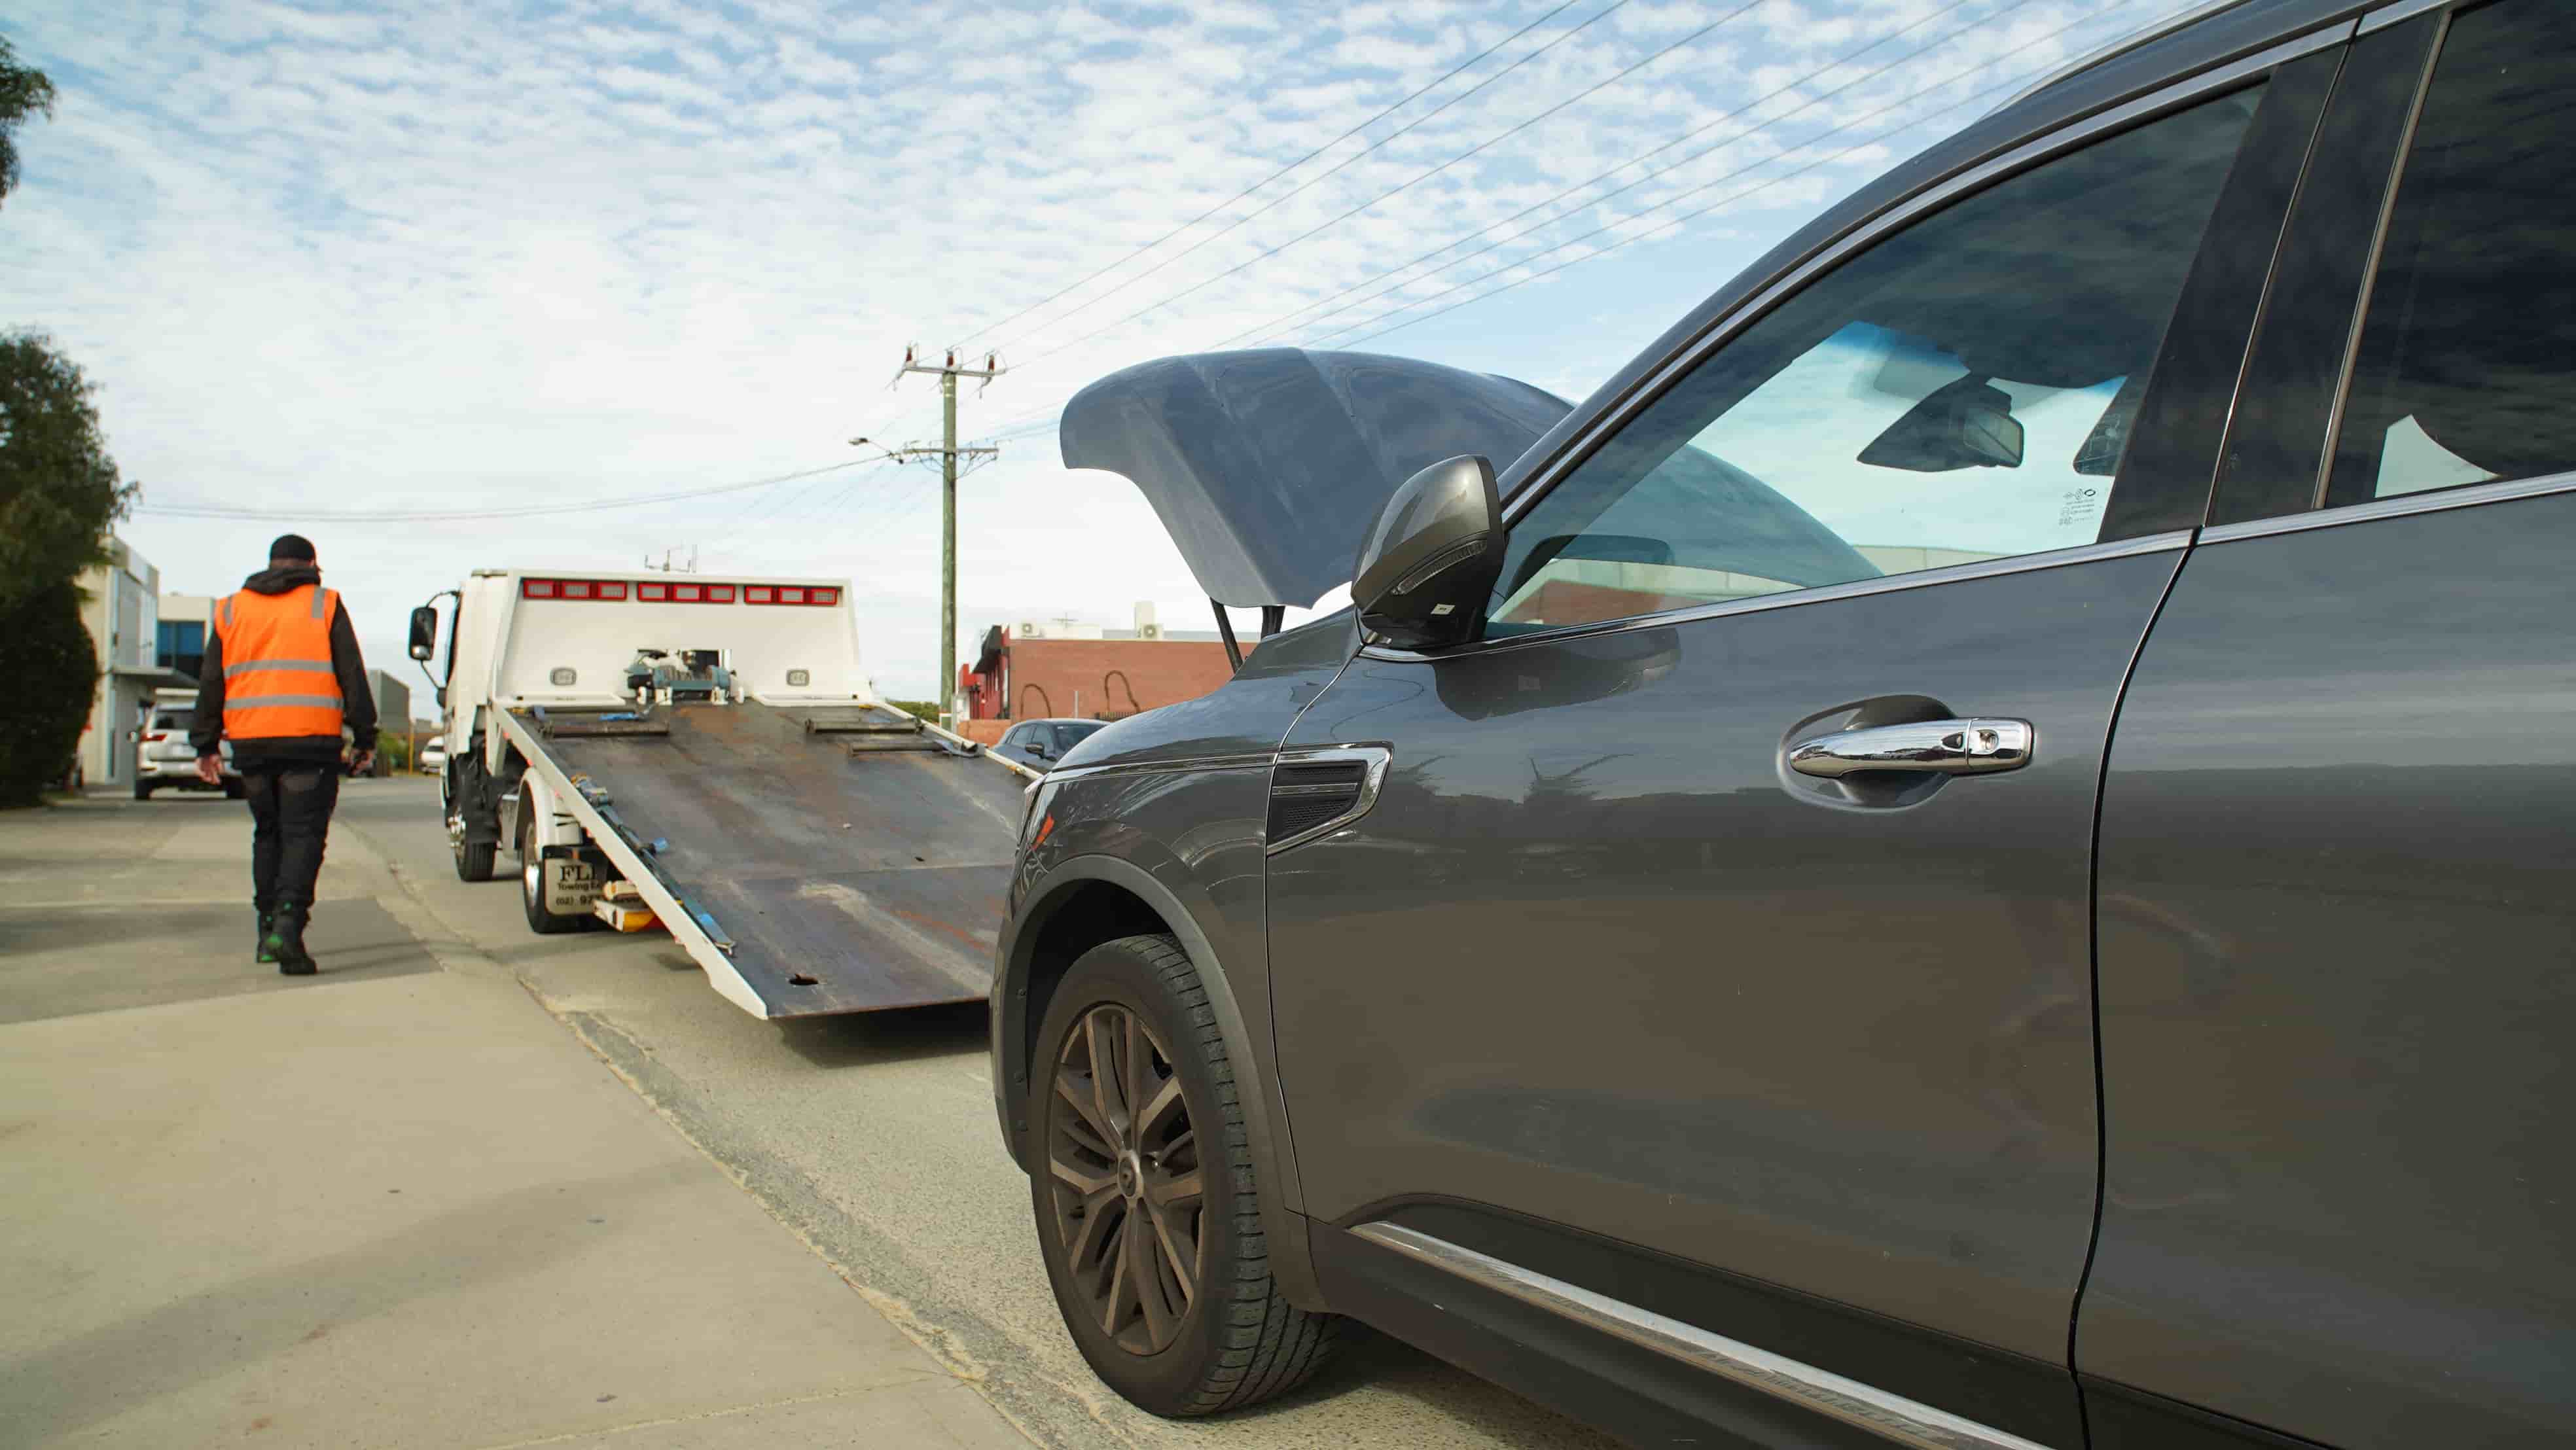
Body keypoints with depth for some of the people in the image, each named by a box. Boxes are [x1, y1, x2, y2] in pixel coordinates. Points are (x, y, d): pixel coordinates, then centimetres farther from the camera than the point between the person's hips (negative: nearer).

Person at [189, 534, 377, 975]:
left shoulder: (231, 609, 15)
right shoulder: (325, 605, 4)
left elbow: (210, 683, 14)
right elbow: (352, 677, 0)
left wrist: (206, 744, 17)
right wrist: (365, 736, 4)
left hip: (250, 741, 4)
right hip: (310, 740, -4)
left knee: (268, 833, 17)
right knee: (303, 834, -4)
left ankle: (269, 931, 17)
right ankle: (287, 926, -19)